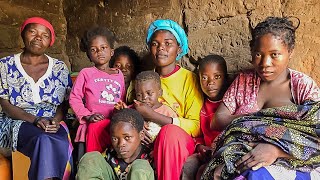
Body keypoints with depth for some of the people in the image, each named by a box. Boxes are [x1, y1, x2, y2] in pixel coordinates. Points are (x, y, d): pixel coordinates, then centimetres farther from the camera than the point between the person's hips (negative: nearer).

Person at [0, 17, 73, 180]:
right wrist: (35, 120, -16)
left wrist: (56, 120, -14)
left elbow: (65, 103, 8)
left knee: (61, 144, -33)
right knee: (45, 140, -34)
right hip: (19, 122, -1)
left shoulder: (60, 68, 9)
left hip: (53, 122, 2)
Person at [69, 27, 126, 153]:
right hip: (95, 123, -2)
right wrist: (87, 115, -7)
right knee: (97, 128, -35)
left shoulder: (119, 75, 17)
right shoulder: (86, 73, 7)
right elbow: (74, 98, 4)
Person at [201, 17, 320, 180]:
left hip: (287, 163, -2)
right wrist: (261, 119, -9)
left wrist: (275, 148, -27)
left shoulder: (304, 86, 3)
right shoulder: (242, 81, 13)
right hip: (238, 157, 2)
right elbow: (217, 121, 5)